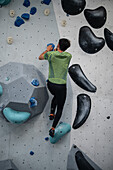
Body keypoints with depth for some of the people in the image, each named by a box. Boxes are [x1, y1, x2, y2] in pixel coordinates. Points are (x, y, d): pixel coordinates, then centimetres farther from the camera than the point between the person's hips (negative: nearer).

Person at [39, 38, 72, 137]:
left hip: (51, 84, 2)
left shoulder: (51, 54, -8)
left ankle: (51, 113, 31)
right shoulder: (68, 56, -5)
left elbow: (40, 57, 12)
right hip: (61, 86, -2)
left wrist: (48, 50, 25)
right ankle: (52, 129, 7)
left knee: (56, 96, 37)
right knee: (60, 109, 13)